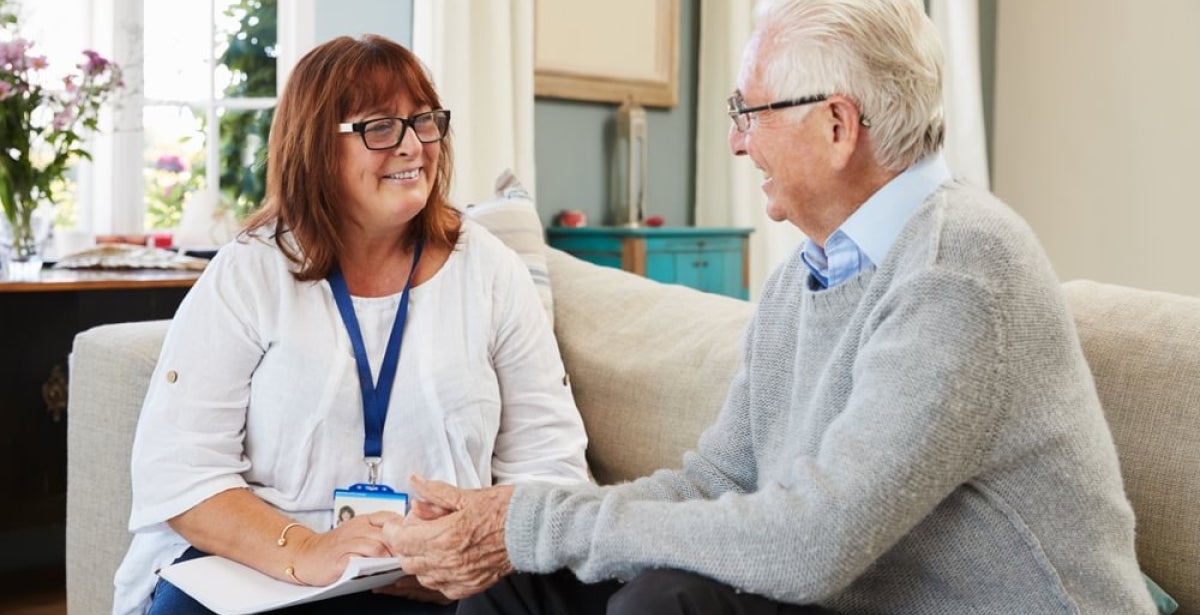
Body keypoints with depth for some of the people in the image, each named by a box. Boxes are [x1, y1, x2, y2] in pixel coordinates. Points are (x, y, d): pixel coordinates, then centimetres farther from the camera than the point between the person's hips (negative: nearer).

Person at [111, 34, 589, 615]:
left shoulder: (491, 273, 6)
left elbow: (548, 463, 4)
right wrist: (303, 553, -21)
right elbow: (178, 468, -5)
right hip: (255, 568, -1)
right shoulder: (245, 277, 2)